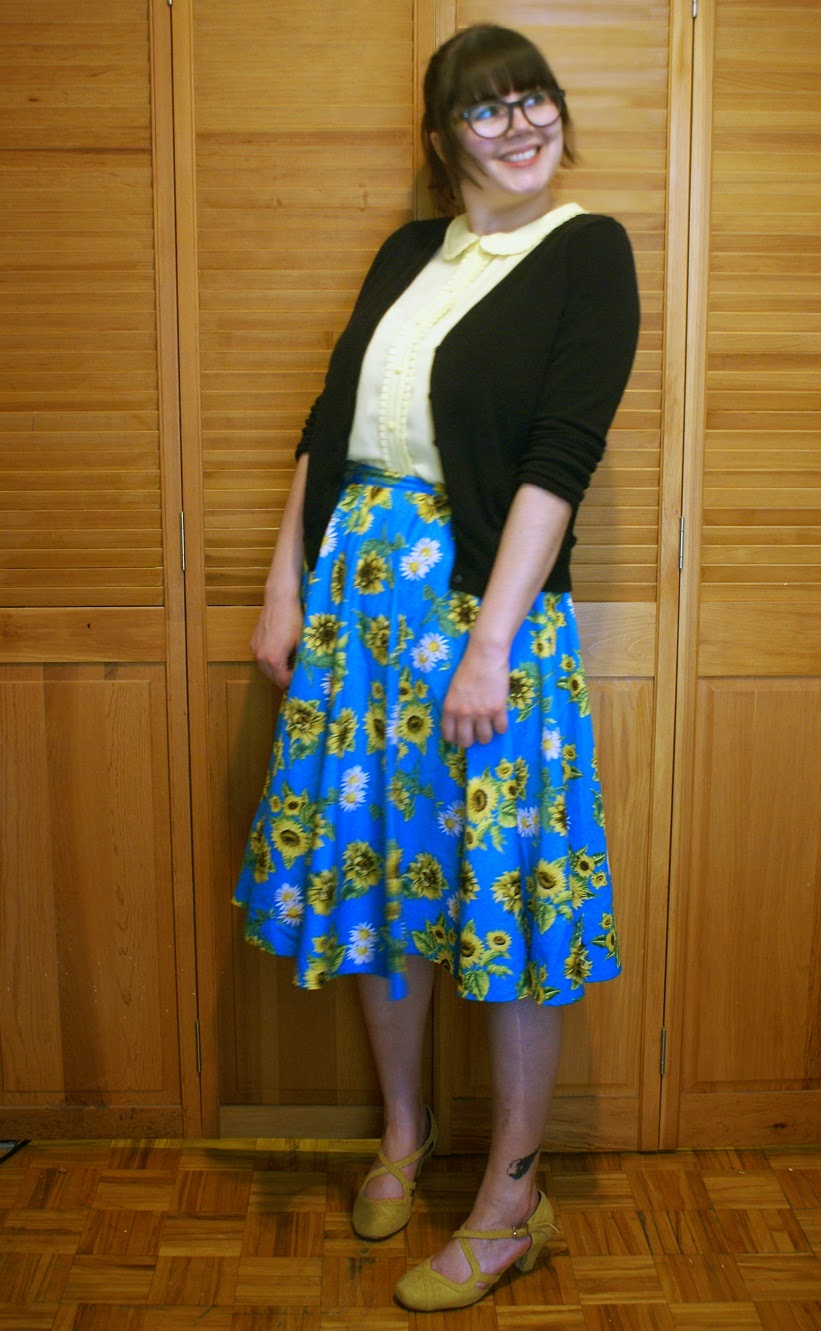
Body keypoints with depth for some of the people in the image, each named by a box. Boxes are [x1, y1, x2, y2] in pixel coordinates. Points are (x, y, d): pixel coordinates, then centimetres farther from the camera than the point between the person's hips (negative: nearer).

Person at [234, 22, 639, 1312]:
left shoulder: (589, 251, -3)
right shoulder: (409, 253, 15)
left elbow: (560, 457, -13)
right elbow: (330, 423, 13)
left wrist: (490, 644, -20)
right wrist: (285, 587, 6)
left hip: (485, 593, -6)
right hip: (356, 586, 6)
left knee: (502, 890, 1)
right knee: (373, 862, 12)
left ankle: (511, 1201, 19)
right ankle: (404, 1133, 34)